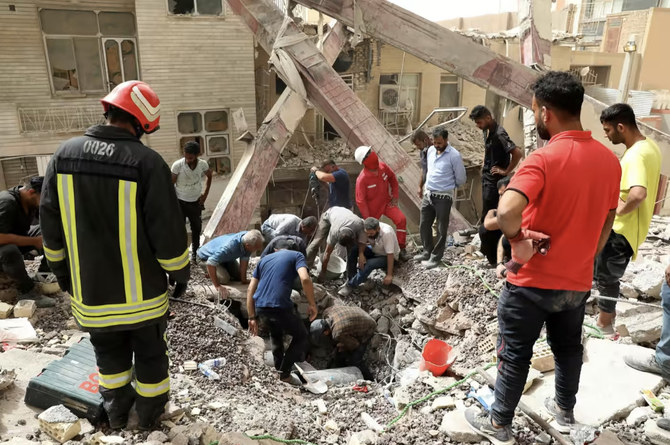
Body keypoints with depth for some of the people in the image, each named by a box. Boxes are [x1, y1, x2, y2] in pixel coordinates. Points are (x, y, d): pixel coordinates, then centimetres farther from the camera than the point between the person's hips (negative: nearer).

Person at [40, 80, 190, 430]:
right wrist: (180, 273, -1)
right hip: (140, 291, -4)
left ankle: (116, 412, 44)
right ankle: (149, 414, 38)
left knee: (109, 354, 26)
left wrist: (61, 271, 17)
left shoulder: (64, 155, -4)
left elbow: (50, 225, 3)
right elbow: (168, 232, -18)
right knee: (149, 354, 19)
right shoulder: (147, 161, -20)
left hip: (89, 290, 4)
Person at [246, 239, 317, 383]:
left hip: (260, 308, 5)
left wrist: (252, 318, 18)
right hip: (280, 307, -5)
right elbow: (305, 279, -11)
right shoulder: (297, 255, 11)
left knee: (275, 334, 35)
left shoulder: (265, 259, 24)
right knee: (301, 338, 19)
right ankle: (284, 374, 14)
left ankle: (278, 369, 35)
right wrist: (312, 304, 0)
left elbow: (250, 290, 17)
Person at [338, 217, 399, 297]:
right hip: (374, 251, 6)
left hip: (386, 257, -6)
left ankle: (351, 285, -20)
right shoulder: (368, 229, -19)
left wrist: (389, 275, -29)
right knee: (353, 249, -17)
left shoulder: (387, 233, -34)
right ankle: (351, 279, -11)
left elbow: (390, 255, -30)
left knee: (370, 264, -34)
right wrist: (361, 254, -27)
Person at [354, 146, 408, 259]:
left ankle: (401, 248, -3)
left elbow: (392, 178, 8)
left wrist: (395, 196, 3)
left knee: (401, 219, -14)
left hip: (387, 202, 4)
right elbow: (360, 201, -19)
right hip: (373, 208, -4)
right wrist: (368, 220, -15)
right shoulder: (362, 179, -26)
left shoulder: (382, 167, -13)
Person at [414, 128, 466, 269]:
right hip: (428, 194, 7)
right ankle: (427, 252, 32)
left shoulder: (454, 155, -15)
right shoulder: (430, 150, 4)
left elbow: (461, 179, -7)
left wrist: (448, 187, 7)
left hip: (443, 197, -6)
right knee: (424, 225, 15)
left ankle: (436, 257, 16)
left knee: (441, 229, 5)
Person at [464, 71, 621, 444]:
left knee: (515, 356, 10)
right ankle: (565, 411, 46)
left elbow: (507, 211, -40)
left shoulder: (543, 160, -23)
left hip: (533, 282, -6)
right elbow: (607, 222, 10)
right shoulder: (609, 160, -1)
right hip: (578, 282, 7)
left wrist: (519, 240, -20)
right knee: (569, 348, 25)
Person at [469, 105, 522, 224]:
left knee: (488, 212, -3)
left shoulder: (499, 134, -24)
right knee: (486, 208, 18)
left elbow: (518, 153, -31)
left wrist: (506, 171, -20)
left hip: (495, 178, -9)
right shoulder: (486, 130, 4)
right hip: (486, 175, 9)